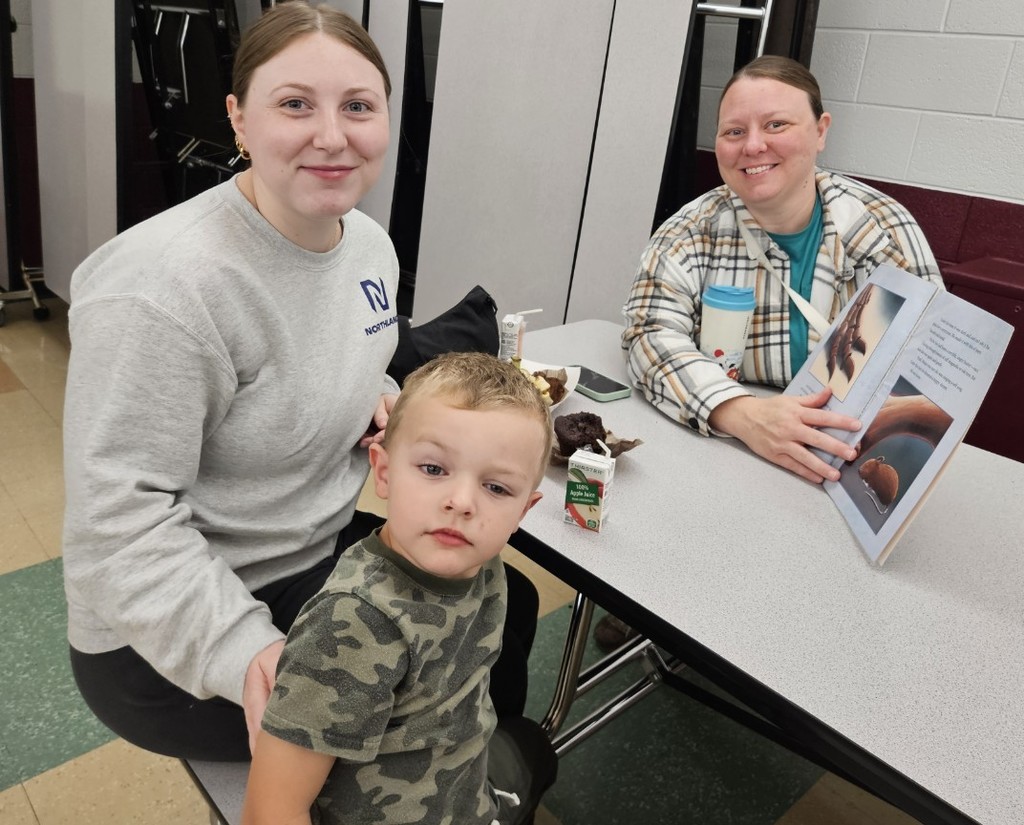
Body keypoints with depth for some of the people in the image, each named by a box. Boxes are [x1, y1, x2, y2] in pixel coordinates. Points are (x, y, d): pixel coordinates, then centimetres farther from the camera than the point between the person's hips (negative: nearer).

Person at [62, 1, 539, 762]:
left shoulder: (370, 243, -2)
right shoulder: (163, 284, -27)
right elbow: (122, 517, -26)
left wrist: (379, 396, -4)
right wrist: (245, 654, -33)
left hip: (325, 548, 8)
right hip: (171, 639, -7)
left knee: (507, 604, 13)